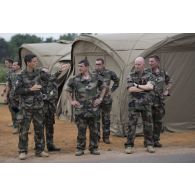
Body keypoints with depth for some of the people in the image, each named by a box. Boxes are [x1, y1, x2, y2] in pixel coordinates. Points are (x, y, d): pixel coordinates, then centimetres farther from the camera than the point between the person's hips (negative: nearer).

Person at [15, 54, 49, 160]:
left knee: (39, 128, 8)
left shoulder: (38, 72, 5)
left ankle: (39, 150, 18)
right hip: (26, 107, -4)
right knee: (24, 129, -2)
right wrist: (30, 89, -16)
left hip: (38, 106, 5)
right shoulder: (22, 76, -9)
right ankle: (22, 151, 6)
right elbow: (17, 91, -11)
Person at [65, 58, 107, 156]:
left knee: (94, 129, 6)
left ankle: (94, 148, 16)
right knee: (81, 130, 1)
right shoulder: (75, 79, -2)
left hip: (93, 108, 1)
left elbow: (104, 87, 15)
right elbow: (67, 90, 11)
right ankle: (80, 149, 10)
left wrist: (100, 98, 6)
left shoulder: (96, 77, 0)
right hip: (80, 109, -1)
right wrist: (71, 101, 3)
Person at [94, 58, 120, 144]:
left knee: (106, 119, 7)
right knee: (96, 119, 0)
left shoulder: (109, 73, -1)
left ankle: (106, 137, 16)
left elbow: (117, 81, 16)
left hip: (106, 99, 1)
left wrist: (111, 90, 9)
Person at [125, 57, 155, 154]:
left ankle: (149, 145, 16)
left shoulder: (149, 75, 3)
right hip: (134, 104, -1)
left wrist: (137, 86, -14)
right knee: (132, 125, -2)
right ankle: (129, 145, 4)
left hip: (146, 104, 1)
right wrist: (145, 88, -11)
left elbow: (150, 86, -15)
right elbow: (130, 89, -13)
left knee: (148, 125, 6)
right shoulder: (130, 76, 0)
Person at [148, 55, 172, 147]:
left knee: (158, 121, 8)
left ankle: (156, 140, 17)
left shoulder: (163, 73, 5)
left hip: (159, 101, 3)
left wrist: (167, 91, 12)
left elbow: (169, 82, 24)